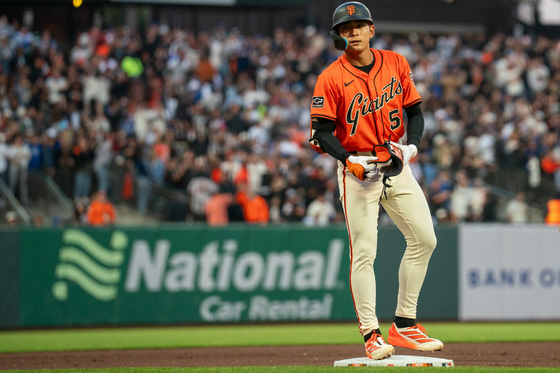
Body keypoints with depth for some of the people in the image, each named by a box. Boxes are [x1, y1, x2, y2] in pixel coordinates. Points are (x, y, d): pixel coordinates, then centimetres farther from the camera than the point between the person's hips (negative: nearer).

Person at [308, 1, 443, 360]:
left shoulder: (396, 64, 6)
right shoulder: (331, 78, -7)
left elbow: (415, 111, 10)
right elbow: (321, 132, -9)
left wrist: (412, 145, -8)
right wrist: (349, 161, -23)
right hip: (357, 169, -5)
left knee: (424, 239, 2)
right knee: (364, 252, -7)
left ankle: (404, 323, 13)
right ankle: (371, 334, 0)